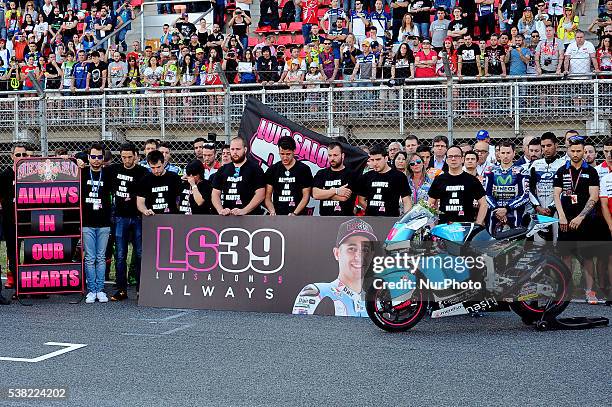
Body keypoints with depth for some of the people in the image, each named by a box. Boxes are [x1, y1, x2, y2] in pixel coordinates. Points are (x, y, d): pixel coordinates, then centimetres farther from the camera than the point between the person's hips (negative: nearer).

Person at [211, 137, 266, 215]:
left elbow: (260, 195, -7)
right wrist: (220, 210, -6)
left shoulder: (255, 169, 1)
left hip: (250, 216, -4)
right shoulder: (222, 170, 15)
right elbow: (215, 194, 13)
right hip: (227, 217, 4)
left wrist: (244, 211, -19)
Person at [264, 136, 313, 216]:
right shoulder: (272, 170, 8)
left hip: (297, 216, -2)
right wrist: (272, 211, -11)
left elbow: (306, 196, 0)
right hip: (277, 216, 2)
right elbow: (267, 196, 7)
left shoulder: (304, 169, 3)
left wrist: (295, 213, -13)